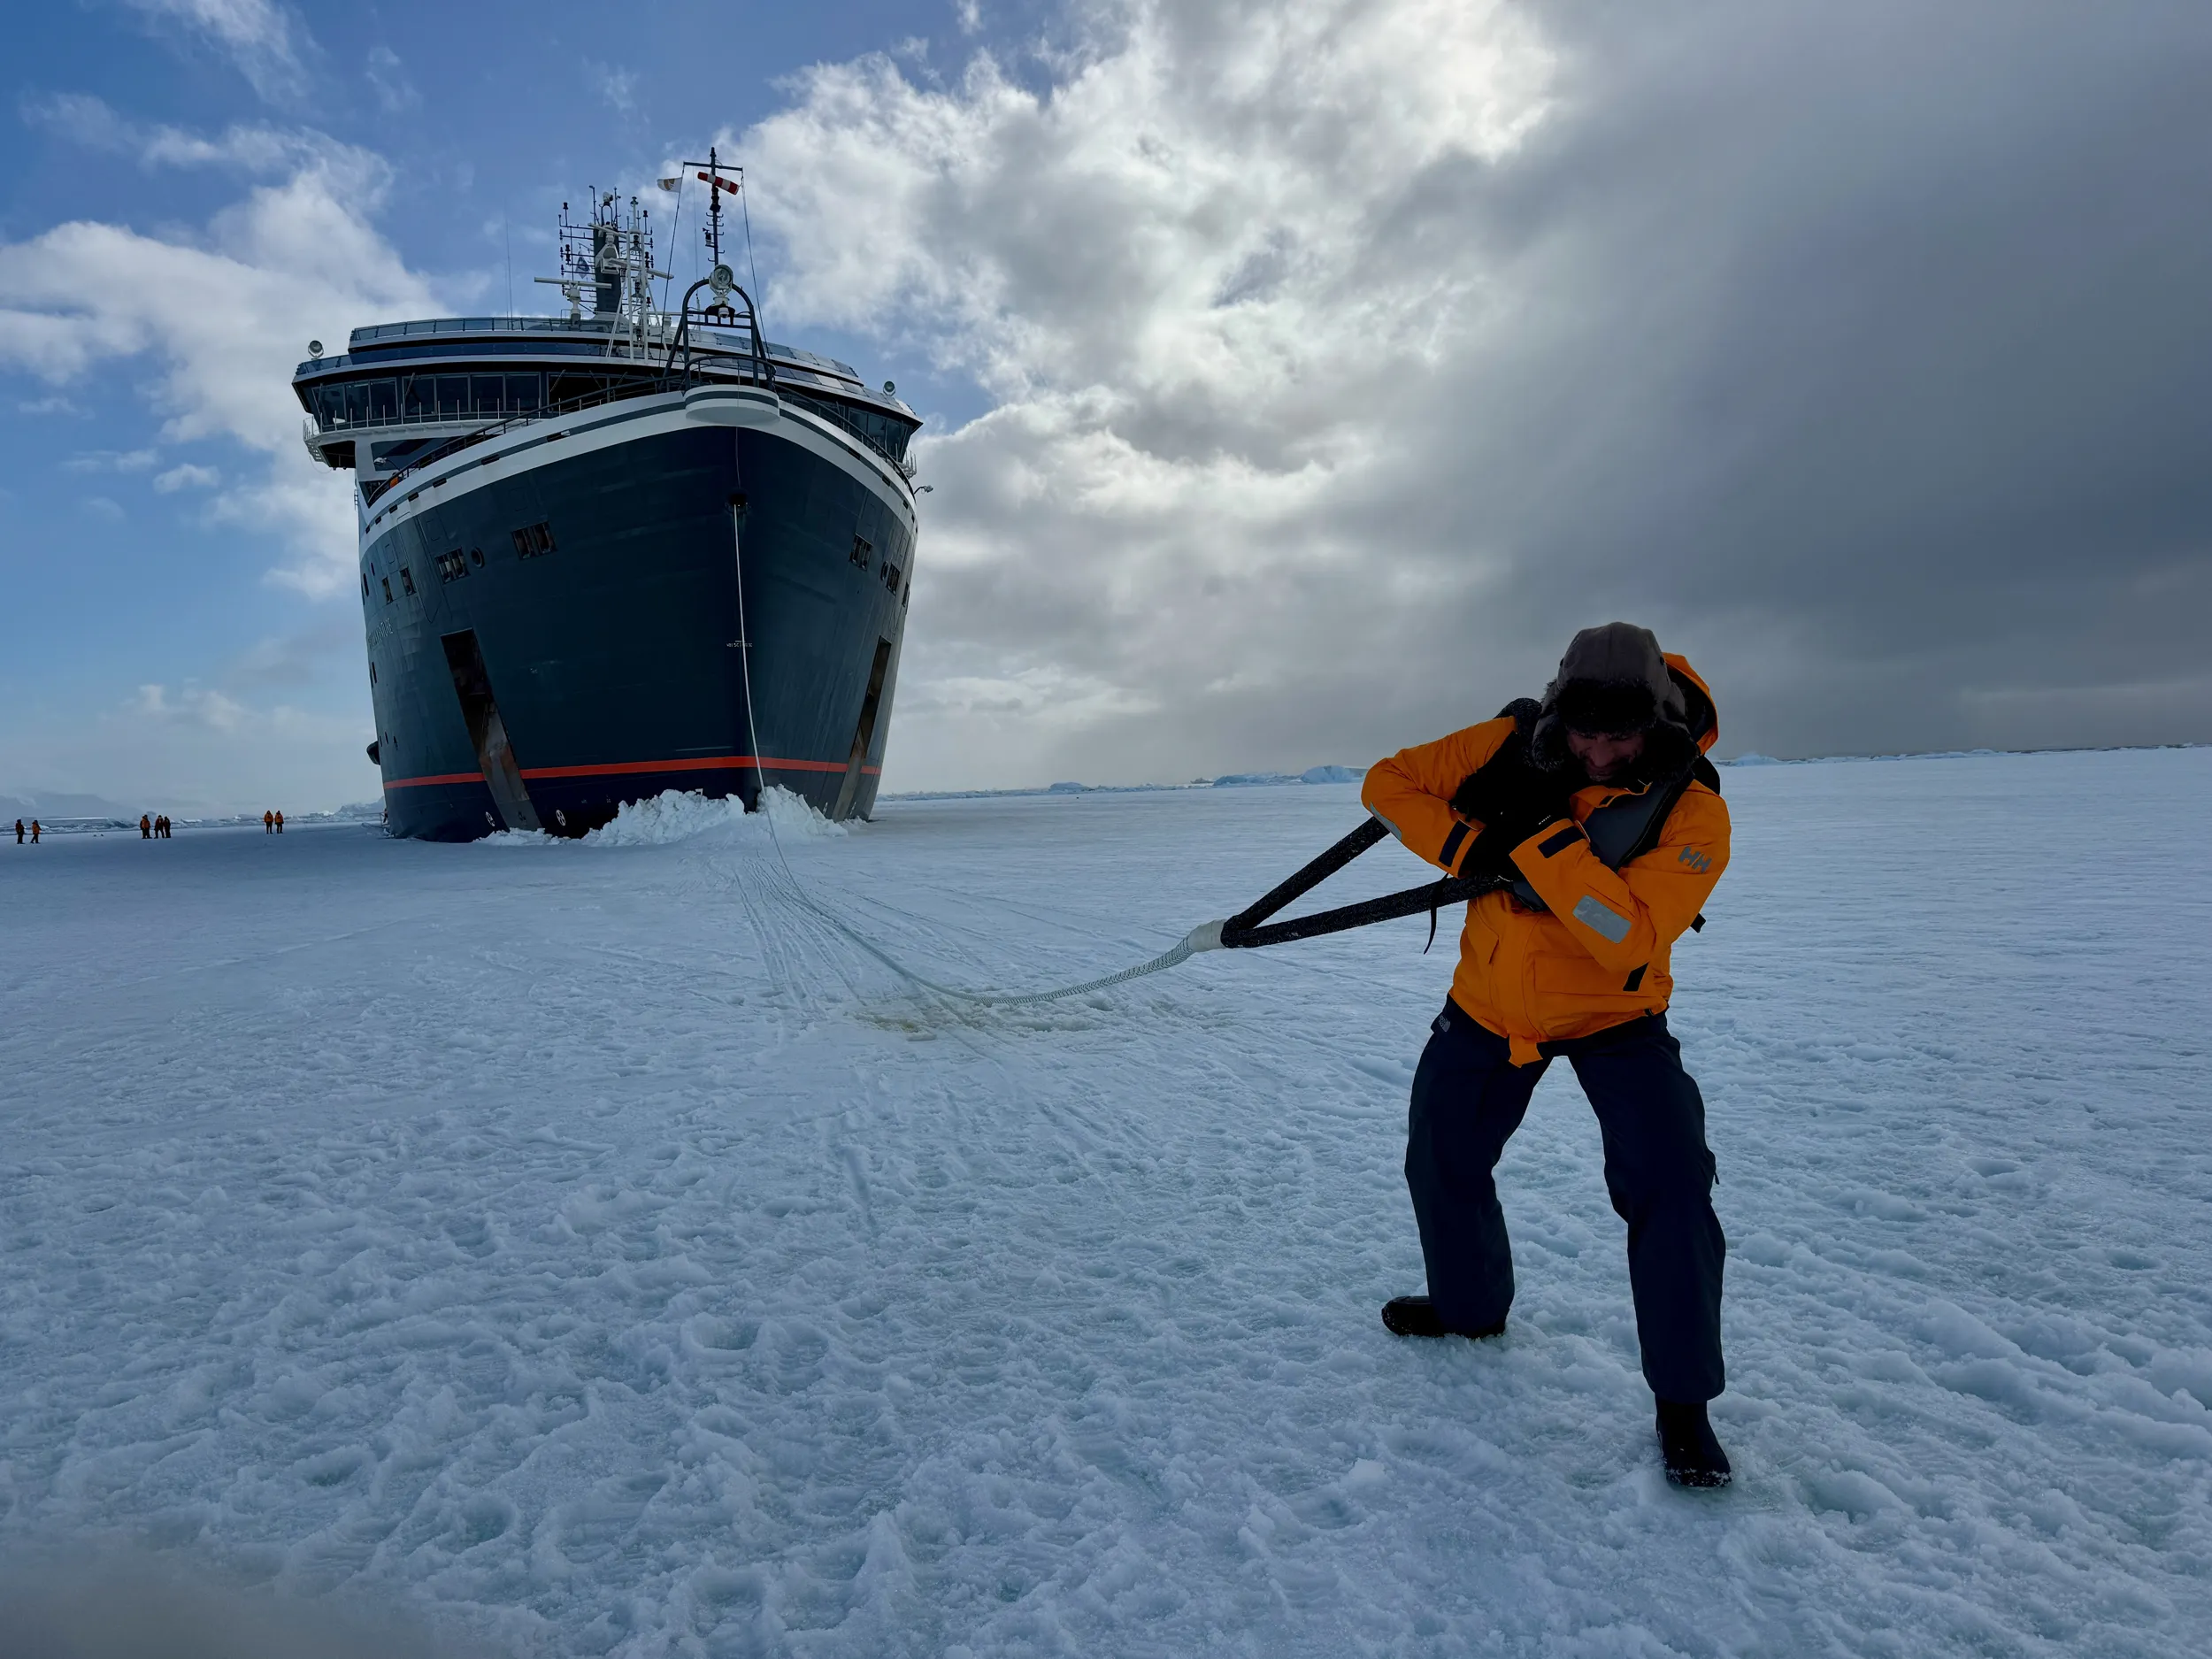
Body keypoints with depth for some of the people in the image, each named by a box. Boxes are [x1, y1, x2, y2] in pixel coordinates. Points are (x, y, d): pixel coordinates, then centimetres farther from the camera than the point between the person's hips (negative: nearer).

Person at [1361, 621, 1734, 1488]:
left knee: (1670, 1190, -16)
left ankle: (1682, 1401, 6)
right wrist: (1472, 848, -25)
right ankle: (1471, 1304, 45)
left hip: (1615, 1018, -3)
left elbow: (1627, 942, -35)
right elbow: (1389, 781, -10)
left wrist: (1540, 835, -39)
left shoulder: (1691, 811, -24)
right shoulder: (1512, 746, -16)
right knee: (1441, 1164, 16)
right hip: (1491, 1003, 4)